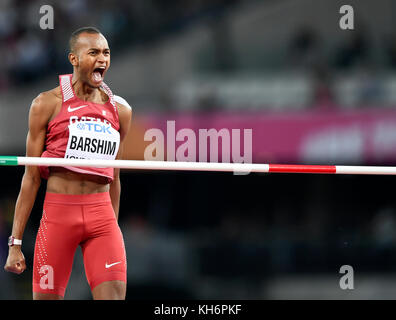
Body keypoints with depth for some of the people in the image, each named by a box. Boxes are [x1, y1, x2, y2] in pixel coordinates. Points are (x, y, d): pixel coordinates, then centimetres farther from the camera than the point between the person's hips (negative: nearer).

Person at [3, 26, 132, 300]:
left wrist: (112, 229, 21)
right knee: (47, 298, 0)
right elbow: (31, 178, 1)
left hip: (102, 214, 3)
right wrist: (15, 242, -3)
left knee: (115, 296, -12)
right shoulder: (48, 104, 0)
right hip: (58, 211, -3)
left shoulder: (120, 110, 11)